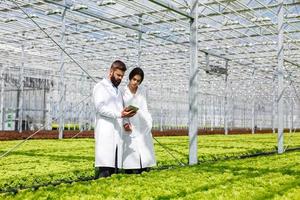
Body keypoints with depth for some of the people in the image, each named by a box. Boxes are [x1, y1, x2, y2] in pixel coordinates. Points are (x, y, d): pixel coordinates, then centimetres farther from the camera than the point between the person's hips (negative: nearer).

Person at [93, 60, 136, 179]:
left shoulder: (118, 90, 26)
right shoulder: (100, 87, 4)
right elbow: (100, 108, -10)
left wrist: (126, 114, 2)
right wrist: (119, 114, -20)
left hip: (118, 132, 7)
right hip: (105, 132, -7)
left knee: (115, 167, 2)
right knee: (104, 169, -14)